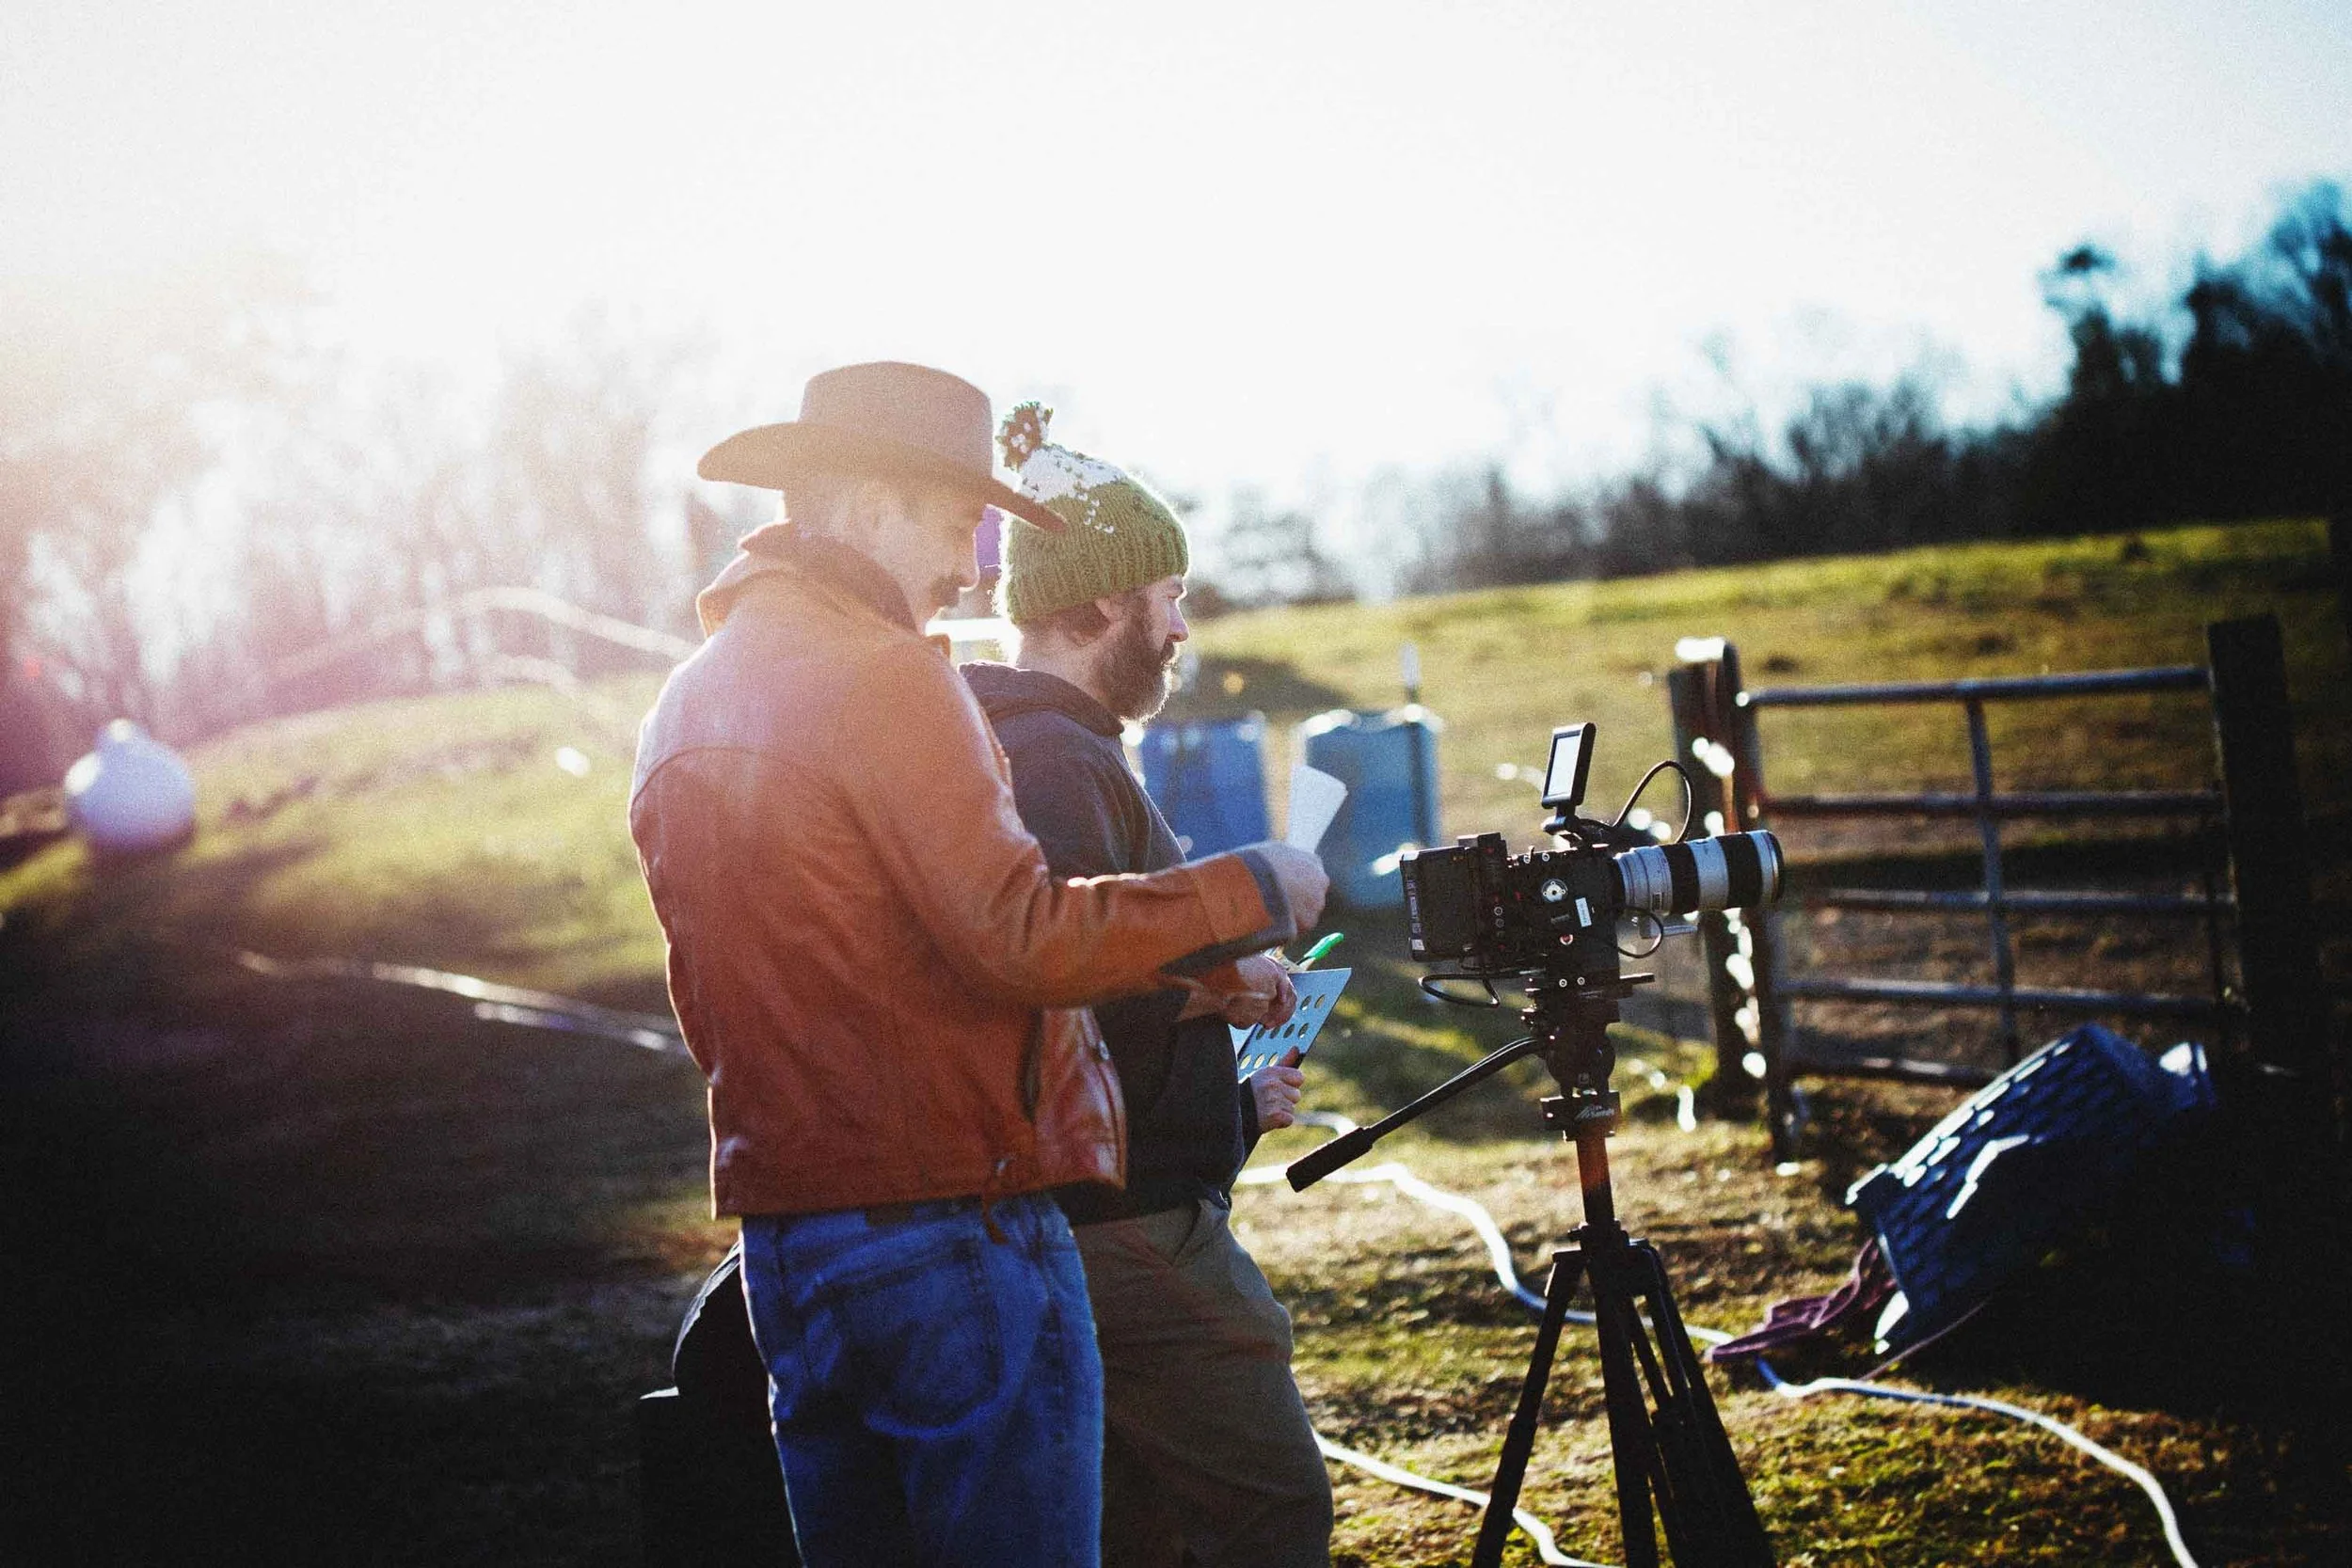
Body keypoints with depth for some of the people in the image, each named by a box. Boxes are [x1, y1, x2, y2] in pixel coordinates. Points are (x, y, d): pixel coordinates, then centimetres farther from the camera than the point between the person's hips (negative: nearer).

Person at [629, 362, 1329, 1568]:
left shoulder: (681, 710, 15)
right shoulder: (880, 675, -12)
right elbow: (1022, 938, -19)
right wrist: (1246, 893, -7)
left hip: (780, 1245, 9)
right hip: (952, 1230, -8)